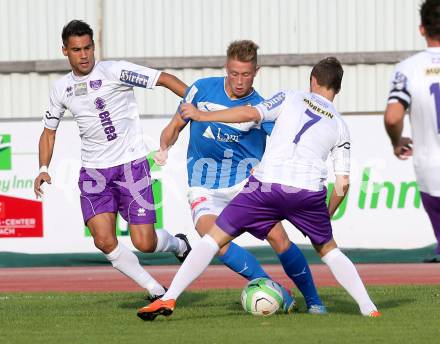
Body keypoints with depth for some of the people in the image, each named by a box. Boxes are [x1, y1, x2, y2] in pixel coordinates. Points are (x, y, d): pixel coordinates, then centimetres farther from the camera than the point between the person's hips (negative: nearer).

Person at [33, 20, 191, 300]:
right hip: (93, 171, 4)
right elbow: (49, 131, 21)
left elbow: (164, 79, -11)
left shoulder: (114, 71, -9)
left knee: (144, 243, -9)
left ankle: (178, 244, 27)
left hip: (131, 164, -4)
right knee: (104, 240, -15)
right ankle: (156, 291, 2)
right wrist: (44, 168, 7)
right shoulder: (61, 89, 8)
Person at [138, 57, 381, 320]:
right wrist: (326, 217, 31)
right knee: (328, 250, 25)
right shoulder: (340, 126, 20)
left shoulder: (290, 98, 14)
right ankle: (368, 308, 17)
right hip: (310, 192, 2)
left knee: (214, 238, 6)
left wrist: (201, 116, 9)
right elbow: (343, 184, 16)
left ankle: (168, 299, -3)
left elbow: (251, 113, -1)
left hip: (267, 185, -2)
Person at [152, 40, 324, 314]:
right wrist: (164, 147, -9)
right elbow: (176, 126, 10)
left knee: (278, 237, -16)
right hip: (205, 186, 1)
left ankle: (313, 300, 4)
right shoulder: (203, 90, -1)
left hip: (247, 182, -1)